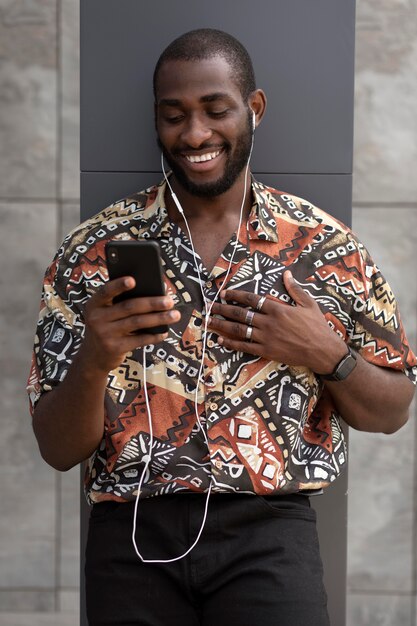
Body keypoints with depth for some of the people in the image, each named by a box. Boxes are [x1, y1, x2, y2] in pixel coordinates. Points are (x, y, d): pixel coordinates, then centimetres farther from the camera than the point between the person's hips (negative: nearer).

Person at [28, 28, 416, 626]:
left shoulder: (327, 246, 1)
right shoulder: (92, 251, 0)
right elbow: (58, 450, -1)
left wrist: (328, 355, -10)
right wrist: (93, 358, -21)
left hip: (268, 533, 0)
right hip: (131, 535, 1)